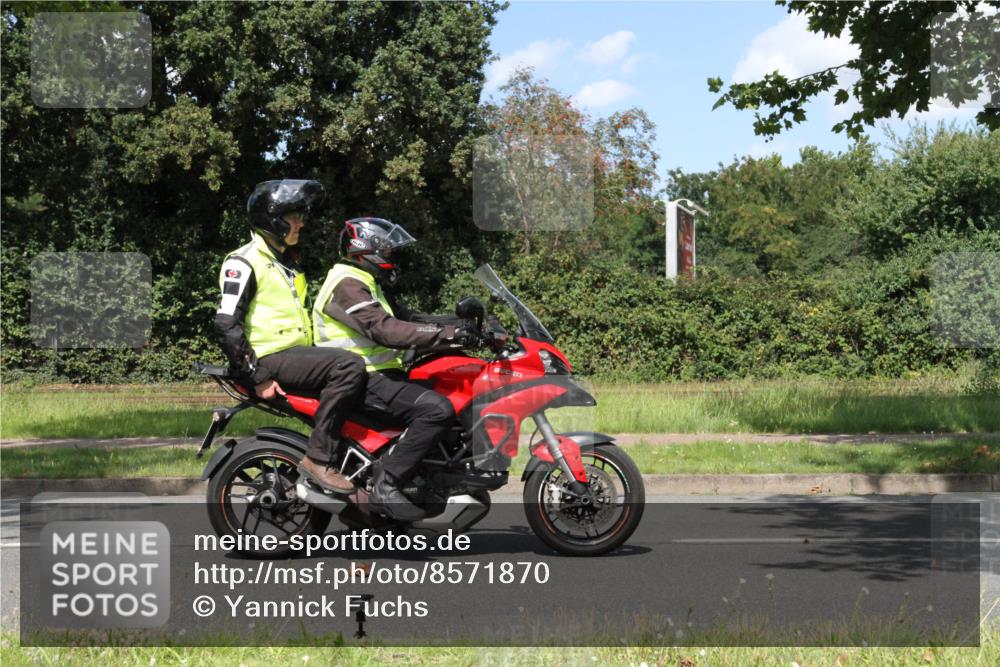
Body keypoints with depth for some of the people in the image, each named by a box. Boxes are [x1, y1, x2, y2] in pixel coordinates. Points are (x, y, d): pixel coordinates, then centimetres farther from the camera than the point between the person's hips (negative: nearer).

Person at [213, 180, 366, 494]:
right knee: (349, 366, -28)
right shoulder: (244, 263, -8)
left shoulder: (288, 262, 22)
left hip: (298, 353, 9)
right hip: (272, 358, -9)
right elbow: (226, 326, -16)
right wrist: (258, 378, -19)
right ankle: (318, 459, -27)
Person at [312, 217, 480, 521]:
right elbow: (384, 330, -26)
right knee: (438, 409, -28)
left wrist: (458, 323, 4)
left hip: (379, 374, 11)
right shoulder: (347, 284, -13)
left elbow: (405, 318, 18)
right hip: (363, 380, -11)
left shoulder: (371, 285, 22)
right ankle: (385, 485, -26)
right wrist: (448, 334, -29)